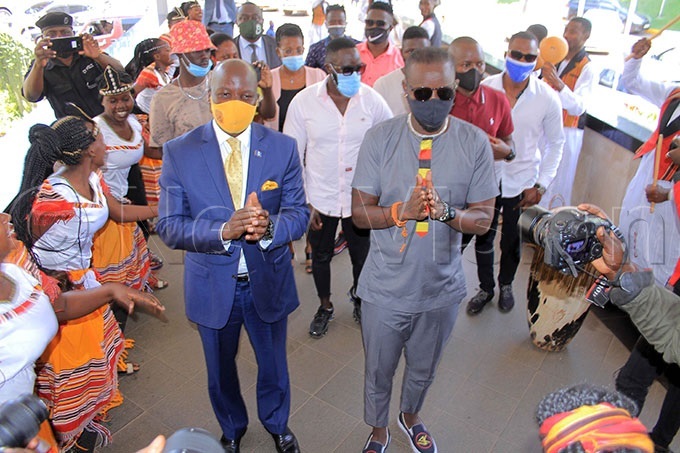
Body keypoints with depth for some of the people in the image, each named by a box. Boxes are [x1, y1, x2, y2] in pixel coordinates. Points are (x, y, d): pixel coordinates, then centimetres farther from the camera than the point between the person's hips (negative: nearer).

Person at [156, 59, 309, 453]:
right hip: (212, 285, 0)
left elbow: (299, 214, -10)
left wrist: (269, 226, -33)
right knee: (221, 370, 24)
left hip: (268, 281, 1)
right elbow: (169, 227, -15)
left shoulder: (283, 147, -9)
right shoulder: (179, 152, -12)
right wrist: (224, 230, -33)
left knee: (273, 364, 23)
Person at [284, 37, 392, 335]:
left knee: (363, 256, 16)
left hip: (360, 198, 0)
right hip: (319, 199, 0)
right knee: (320, 256, 18)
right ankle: (325, 307, 45)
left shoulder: (372, 100, -10)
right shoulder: (303, 102, -12)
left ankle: (359, 297, 48)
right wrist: (302, 202, -7)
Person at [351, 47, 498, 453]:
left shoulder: (475, 143, -10)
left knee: (424, 370, 26)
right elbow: (360, 212, -10)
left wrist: (446, 211, -29)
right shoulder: (380, 138, -11)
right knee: (379, 371, 20)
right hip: (386, 287, -1)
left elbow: (484, 219, -8)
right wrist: (403, 211, -29)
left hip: (442, 287, 1)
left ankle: (411, 416, 58)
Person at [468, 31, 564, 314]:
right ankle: (486, 288, 36)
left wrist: (541, 184, -5)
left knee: (512, 243, 16)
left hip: (521, 182, 0)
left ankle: (506, 285, 43)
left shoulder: (547, 98, -10)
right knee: (483, 238, 12)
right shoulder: (484, 88, -11)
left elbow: (555, 143, 1)